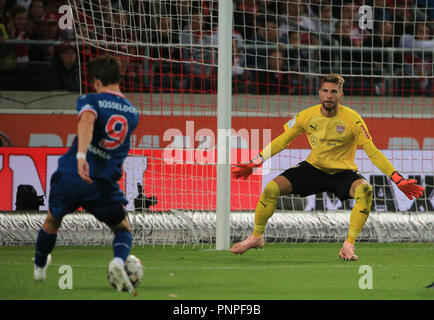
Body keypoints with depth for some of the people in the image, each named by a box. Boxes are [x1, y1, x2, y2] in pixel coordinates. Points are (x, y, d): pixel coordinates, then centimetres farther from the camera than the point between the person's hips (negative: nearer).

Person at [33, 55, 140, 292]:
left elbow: (87, 121, -27)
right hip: (104, 184, 1)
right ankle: (118, 261, -15)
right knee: (123, 229, 18)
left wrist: (81, 155, -40)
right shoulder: (132, 113, 11)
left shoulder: (91, 101, -4)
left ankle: (39, 267, 48)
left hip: (69, 176, -1)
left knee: (52, 222, 27)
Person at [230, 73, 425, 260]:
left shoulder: (352, 119, -14)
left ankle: (348, 245, -27)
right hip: (313, 169, 2)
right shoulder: (307, 116, -6)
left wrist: (399, 181, -17)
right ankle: (257, 237, 6)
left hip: (343, 174, -2)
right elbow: (281, 142, 6)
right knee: (271, 189, -18)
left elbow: (372, 153, -11)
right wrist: (252, 165, 4)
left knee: (365, 190, -36)